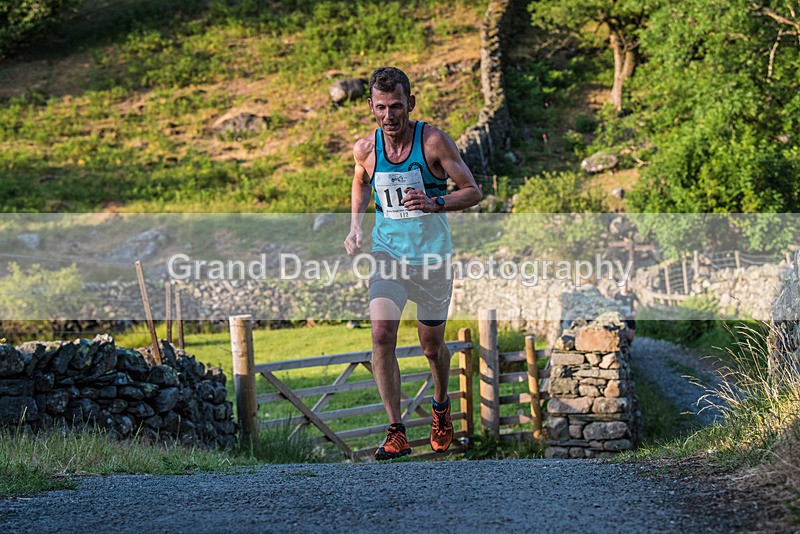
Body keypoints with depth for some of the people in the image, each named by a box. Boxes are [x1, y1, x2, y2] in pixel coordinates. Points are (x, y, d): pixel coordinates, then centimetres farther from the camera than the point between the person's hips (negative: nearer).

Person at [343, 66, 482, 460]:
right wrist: (355, 228, 7)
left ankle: (441, 406, 44)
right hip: (387, 254, 2)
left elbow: (473, 192, -7)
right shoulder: (365, 149, -3)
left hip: (432, 256, -1)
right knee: (381, 334, -19)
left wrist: (435, 203, -25)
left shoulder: (433, 141, -12)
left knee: (432, 346, 11)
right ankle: (396, 433, -14)